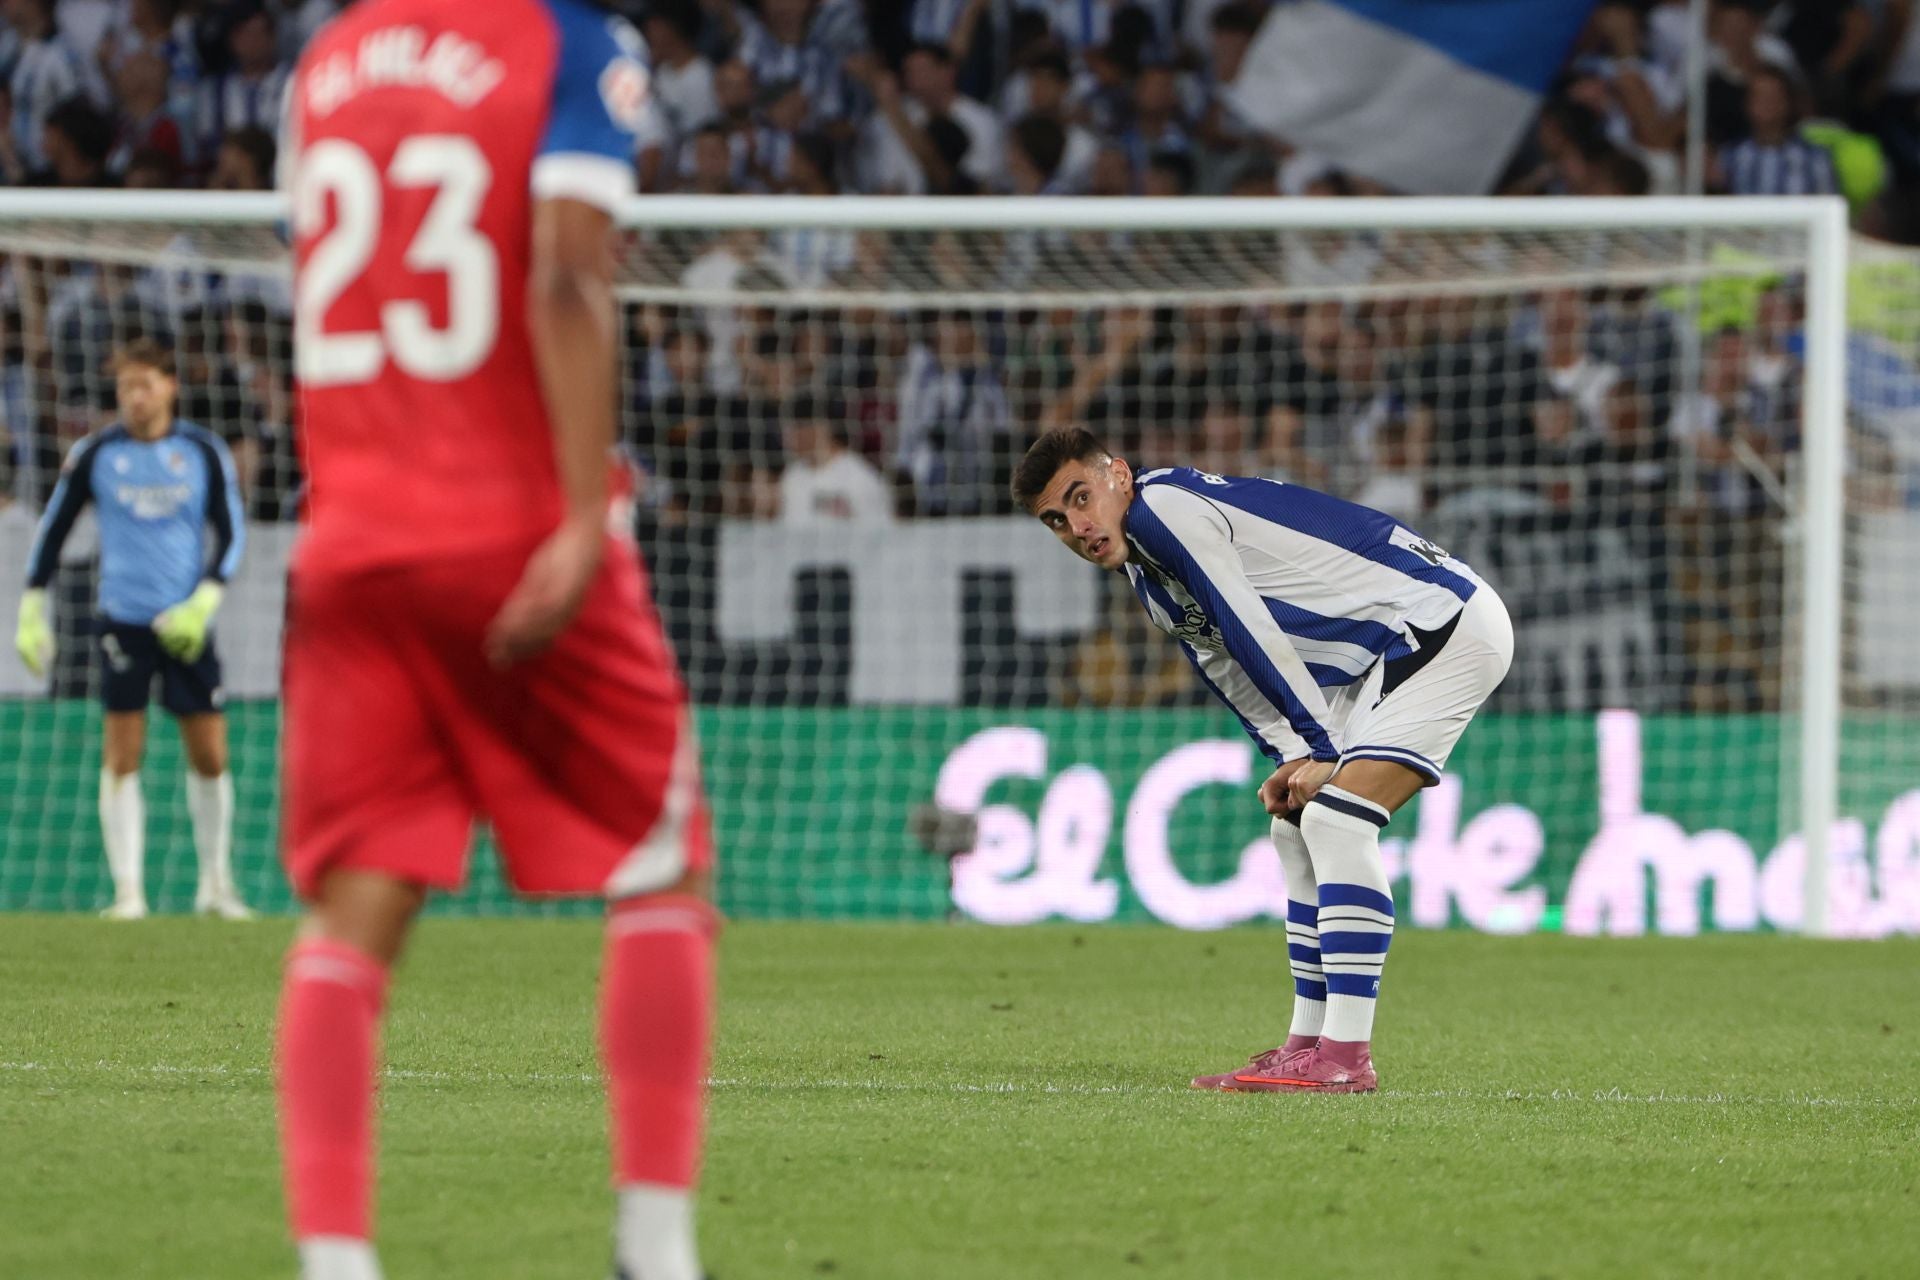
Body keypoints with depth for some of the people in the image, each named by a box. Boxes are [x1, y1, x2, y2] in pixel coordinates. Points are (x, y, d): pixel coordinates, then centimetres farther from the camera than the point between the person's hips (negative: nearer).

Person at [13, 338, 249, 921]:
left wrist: (204, 600, -9)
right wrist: (31, 613, 4)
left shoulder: (204, 452, 1)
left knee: (210, 756, 2)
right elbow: (52, 530, 8)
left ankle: (216, 884, 17)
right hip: (122, 618, -1)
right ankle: (128, 890, -3)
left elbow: (231, 534, 5)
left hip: (186, 624, 1)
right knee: (123, 756, -6)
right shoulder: (94, 454, 0)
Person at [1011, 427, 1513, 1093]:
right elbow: (1234, 668, 16)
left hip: (1445, 622, -10)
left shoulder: (1163, 506, -16)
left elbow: (1256, 637, -19)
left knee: (1336, 819, -19)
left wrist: (1322, 752, -17)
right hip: (1378, 656, 10)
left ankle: (1346, 1057, -21)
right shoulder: (1145, 569, 14)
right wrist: (1293, 758, 1)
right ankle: (1308, 1043, 14)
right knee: (1299, 830, 10)